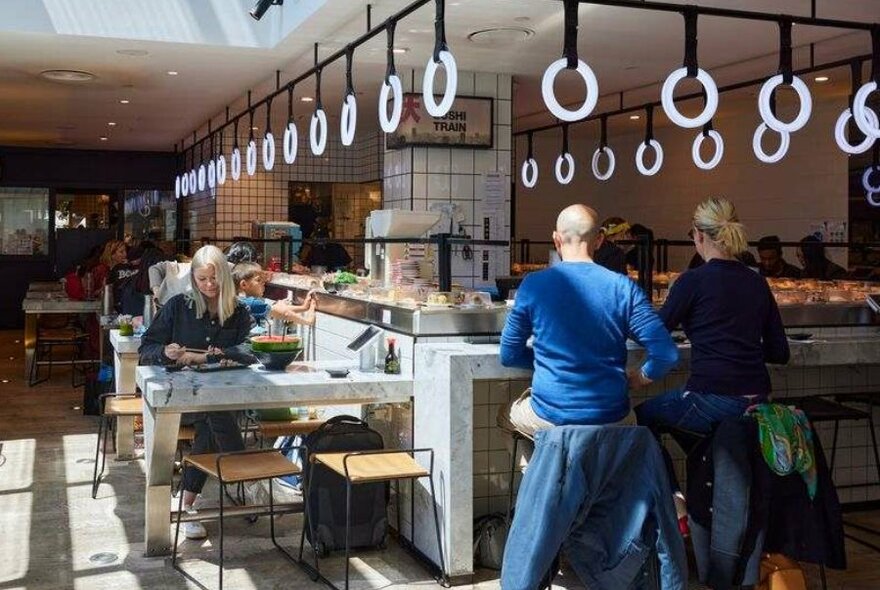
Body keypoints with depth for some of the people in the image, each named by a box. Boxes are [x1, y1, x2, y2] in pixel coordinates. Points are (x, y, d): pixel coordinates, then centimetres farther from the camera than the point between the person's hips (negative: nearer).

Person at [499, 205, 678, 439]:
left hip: (550, 418, -1)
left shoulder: (532, 285, -7)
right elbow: (666, 354, -12)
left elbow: (509, 356, 2)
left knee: (505, 413, 32)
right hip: (611, 419, 1)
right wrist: (639, 378, 7)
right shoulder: (623, 288, -7)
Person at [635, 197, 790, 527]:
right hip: (757, 402, 7)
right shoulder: (757, 283, 9)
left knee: (643, 416, 18)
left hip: (713, 402, -7)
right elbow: (779, 352, 12)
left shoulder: (694, 281, -8)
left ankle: (674, 504, 10)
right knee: (674, 418, 32)